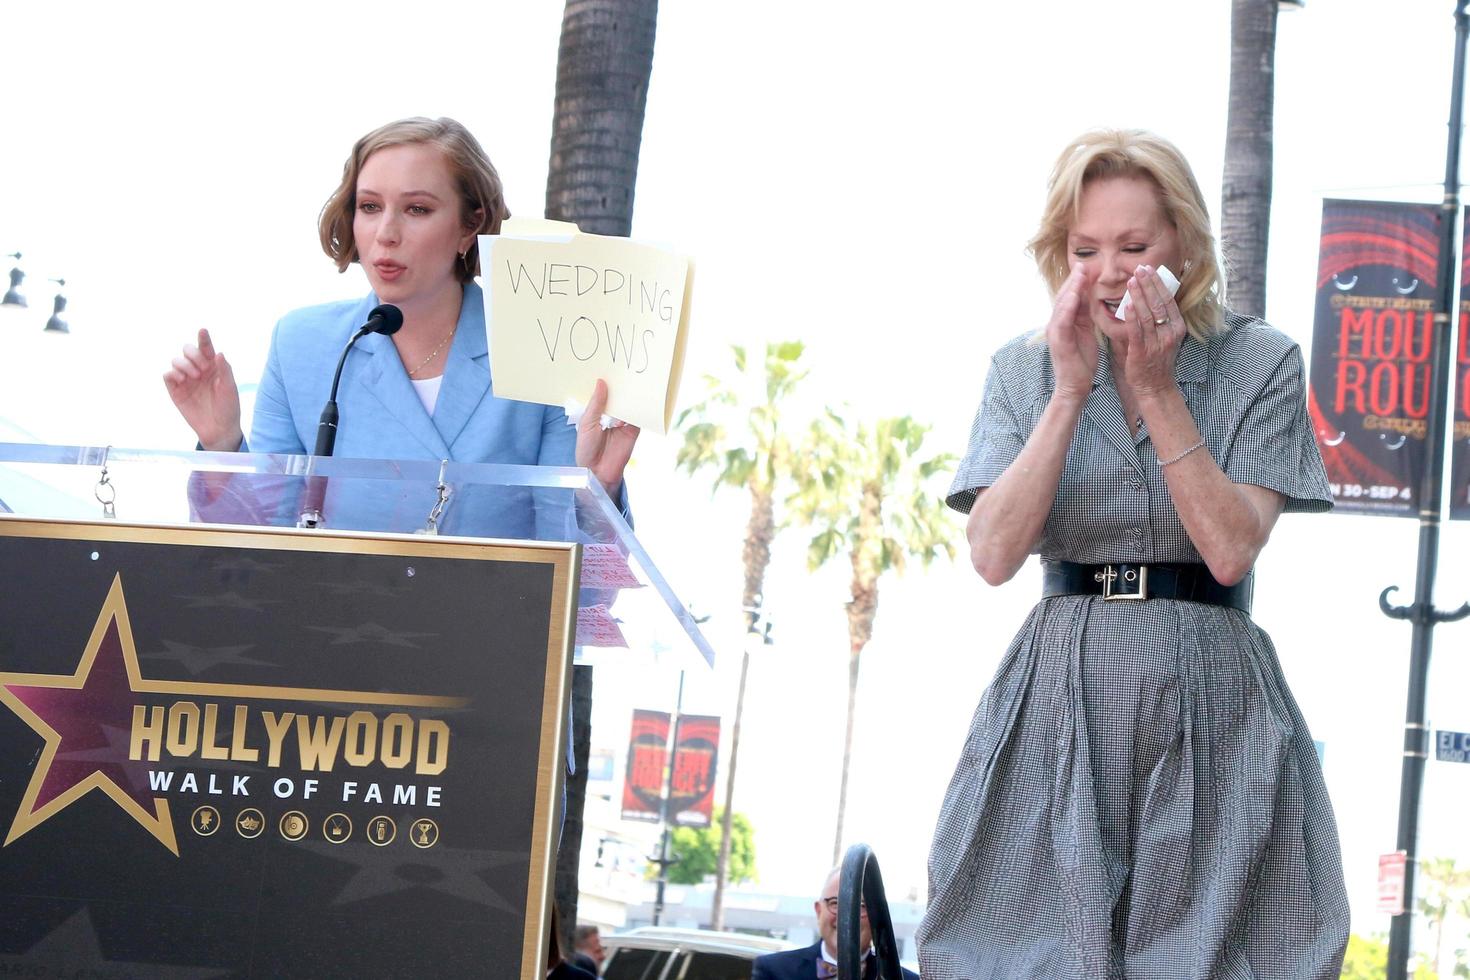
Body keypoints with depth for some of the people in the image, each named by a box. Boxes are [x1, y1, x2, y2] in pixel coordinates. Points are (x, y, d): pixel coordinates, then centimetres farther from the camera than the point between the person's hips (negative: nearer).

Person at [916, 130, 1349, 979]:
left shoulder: (1259, 363, 1)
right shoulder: (1025, 370, 7)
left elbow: (1231, 550, -9)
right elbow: (994, 555, -6)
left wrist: (1158, 390, -12)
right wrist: (1072, 392, -11)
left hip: (1208, 714, -1)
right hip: (1057, 704, 1)